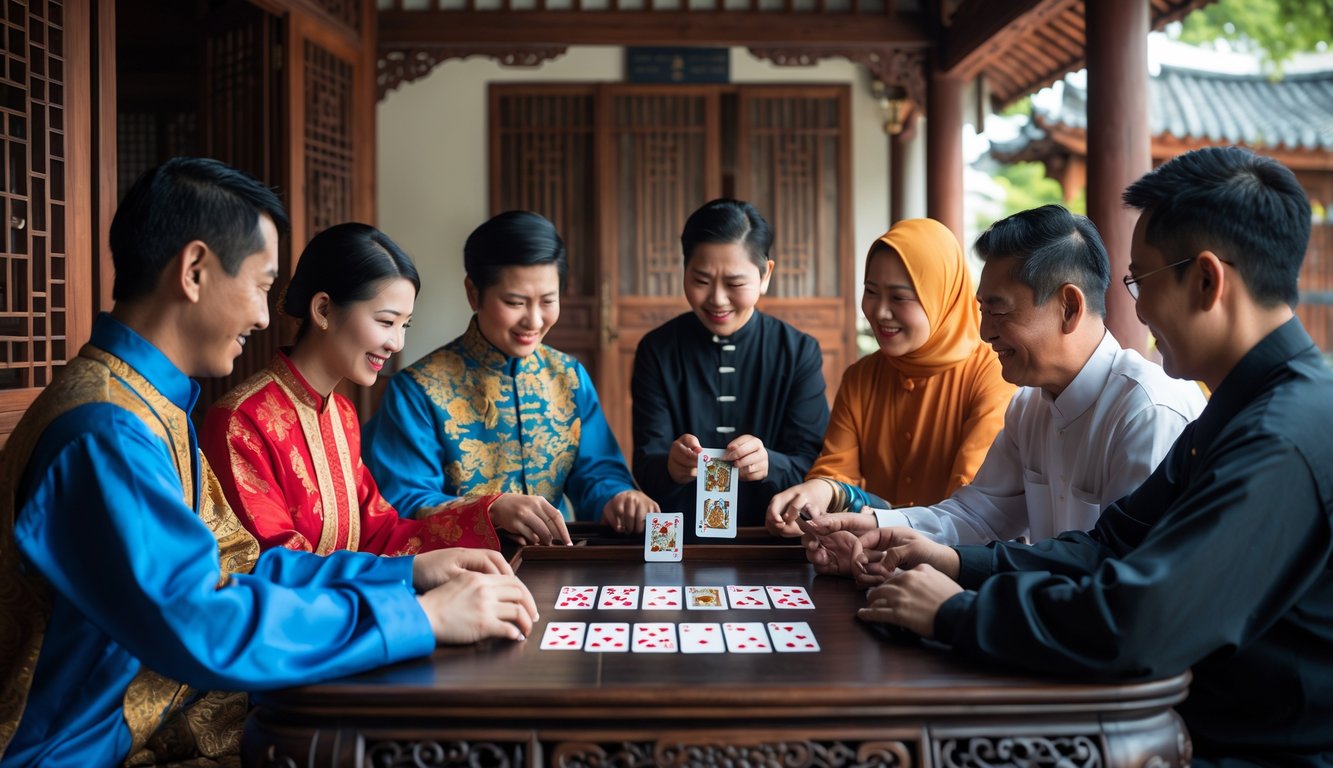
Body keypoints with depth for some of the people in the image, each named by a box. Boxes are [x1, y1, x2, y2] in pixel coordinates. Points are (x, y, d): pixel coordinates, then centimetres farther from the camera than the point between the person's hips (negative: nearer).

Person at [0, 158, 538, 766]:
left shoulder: (152, 405, 8)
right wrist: (423, 617, -25)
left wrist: (407, 572, 1)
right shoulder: (104, 433, -24)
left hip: (155, 718, 9)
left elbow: (235, 567, 10)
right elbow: (201, 629, -32)